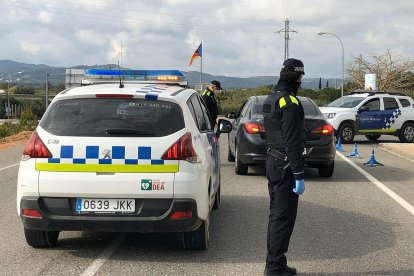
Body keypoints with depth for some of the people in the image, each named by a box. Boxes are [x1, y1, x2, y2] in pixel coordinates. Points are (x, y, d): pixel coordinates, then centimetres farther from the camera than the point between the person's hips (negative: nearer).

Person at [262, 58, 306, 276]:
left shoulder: (271, 99, 13)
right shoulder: (290, 102, -18)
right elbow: (293, 142, -22)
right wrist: (299, 176, -20)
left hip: (272, 162, 10)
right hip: (285, 166, -10)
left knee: (275, 214, 16)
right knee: (284, 218, -4)